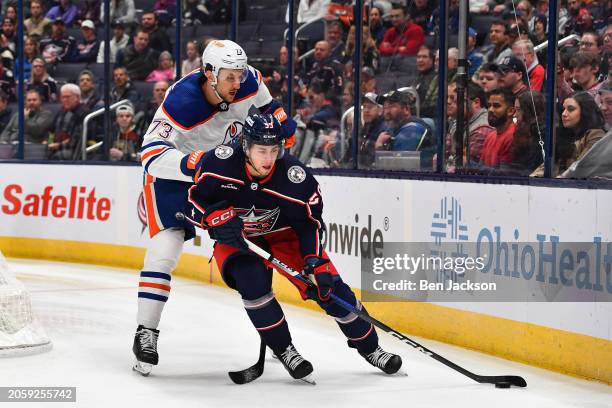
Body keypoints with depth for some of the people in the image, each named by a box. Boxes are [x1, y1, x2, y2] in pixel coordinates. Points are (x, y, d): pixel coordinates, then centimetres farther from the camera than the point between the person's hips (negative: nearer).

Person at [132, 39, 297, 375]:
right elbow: (151, 153, -39)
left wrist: (279, 119, -7)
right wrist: (192, 164, -51)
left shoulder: (248, 82, -18)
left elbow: (262, 101, 8)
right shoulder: (181, 102, -36)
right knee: (166, 245, -20)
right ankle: (146, 332, -12)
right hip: (171, 168, -6)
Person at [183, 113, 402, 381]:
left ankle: (369, 348, 14)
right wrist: (217, 218, -31)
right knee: (252, 278, -30)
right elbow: (193, 201, -13)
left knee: (329, 286, -8)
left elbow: (310, 223, -14)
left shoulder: (296, 176, -27)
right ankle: (283, 350, -11)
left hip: (284, 235, 1)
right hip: (235, 238, -1)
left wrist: (315, 263, -25)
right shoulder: (220, 164, -26)